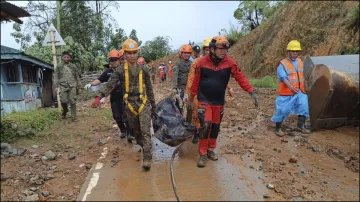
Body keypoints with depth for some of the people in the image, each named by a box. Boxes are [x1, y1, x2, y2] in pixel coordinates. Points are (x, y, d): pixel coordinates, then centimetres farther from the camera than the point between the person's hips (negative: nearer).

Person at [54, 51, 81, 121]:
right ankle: (64, 110, 23)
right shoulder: (59, 66, 9)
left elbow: (77, 77, 14)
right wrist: (56, 86, 0)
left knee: (72, 101, -5)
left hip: (72, 86, 0)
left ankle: (73, 116, 4)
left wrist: (78, 86, 11)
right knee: (63, 101, -8)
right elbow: (56, 77, 8)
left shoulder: (73, 66, 10)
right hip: (63, 86, 0)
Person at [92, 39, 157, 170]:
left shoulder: (143, 70, 3)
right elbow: (110, 84, -17)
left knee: (145, 131, -11)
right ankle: (142, 147, 39)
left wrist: (153, 107, 8)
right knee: (136, 131, 16)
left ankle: (147, 158, -10)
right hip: (130, 105, 1)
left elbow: (149, 90, 8)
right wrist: (99, 96, -35)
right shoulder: (120, 70, -2)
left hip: (143, 103, -1)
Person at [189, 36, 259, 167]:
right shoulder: (202, 62, -10)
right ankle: (203, 154, 4)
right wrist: (191, 98, 4)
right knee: (205, 125, -11)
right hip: (204, 100, -3)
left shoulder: (229, 62, -7)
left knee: (215, 126, 13)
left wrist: (251, 92, -16)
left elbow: (240, 78, -6)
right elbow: (196, 81, -2)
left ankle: (211, 150, 33)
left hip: (219, 101, 3)